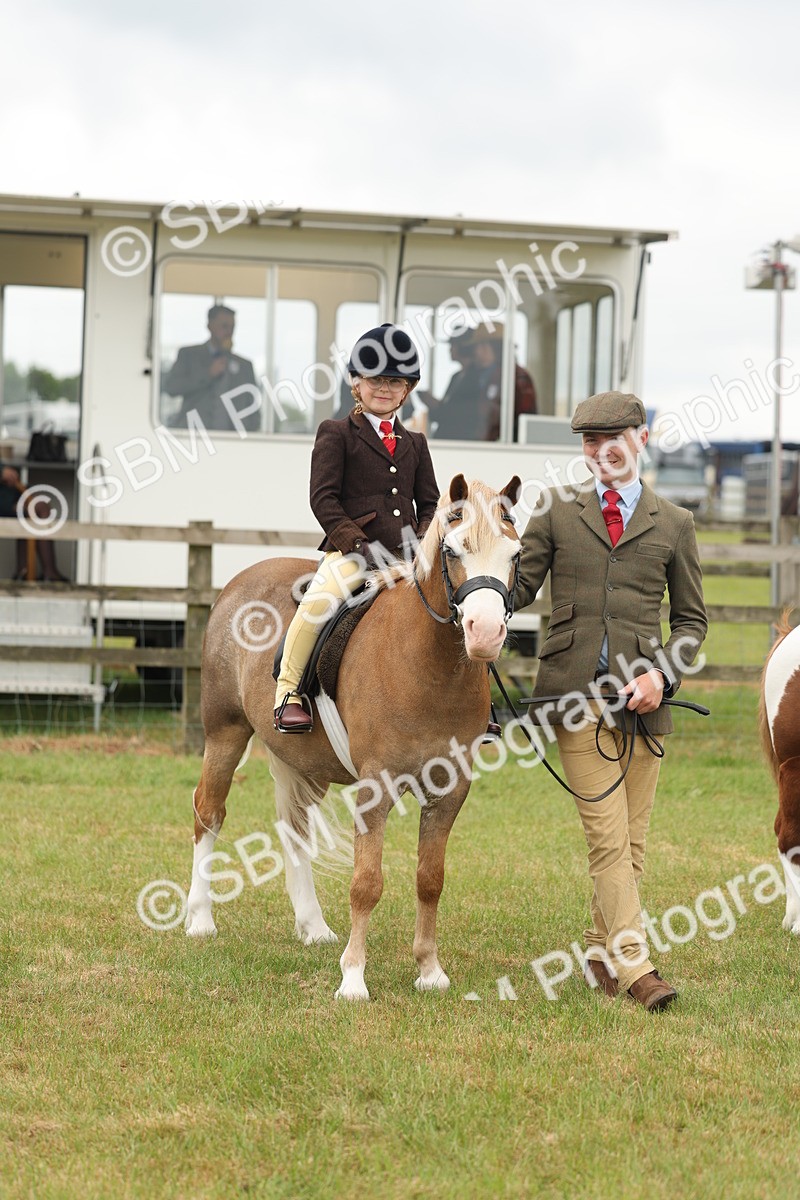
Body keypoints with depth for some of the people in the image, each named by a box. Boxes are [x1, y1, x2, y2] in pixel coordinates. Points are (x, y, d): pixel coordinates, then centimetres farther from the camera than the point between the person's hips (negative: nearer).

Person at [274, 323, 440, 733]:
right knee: (320, 600, -34)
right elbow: (323, 498, -3)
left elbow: (429, 503, 21)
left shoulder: (415, 444, 22)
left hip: (406, 555, 5)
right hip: (352, 551, -5)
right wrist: (356, 542, -15)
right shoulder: (336, 435, 7)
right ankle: (287, 692, -19)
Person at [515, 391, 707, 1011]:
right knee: (608, 834, -10)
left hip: (643, 693, 2)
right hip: (575, 692, -2)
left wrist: (663, 674, -4)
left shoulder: (673, 523, 11)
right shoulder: (555, 510, 9)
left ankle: (603, 951, 20)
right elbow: (520, 586, 7)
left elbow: (692, 618, 13)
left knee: (631, 839, 6)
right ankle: (634, 965, -16)